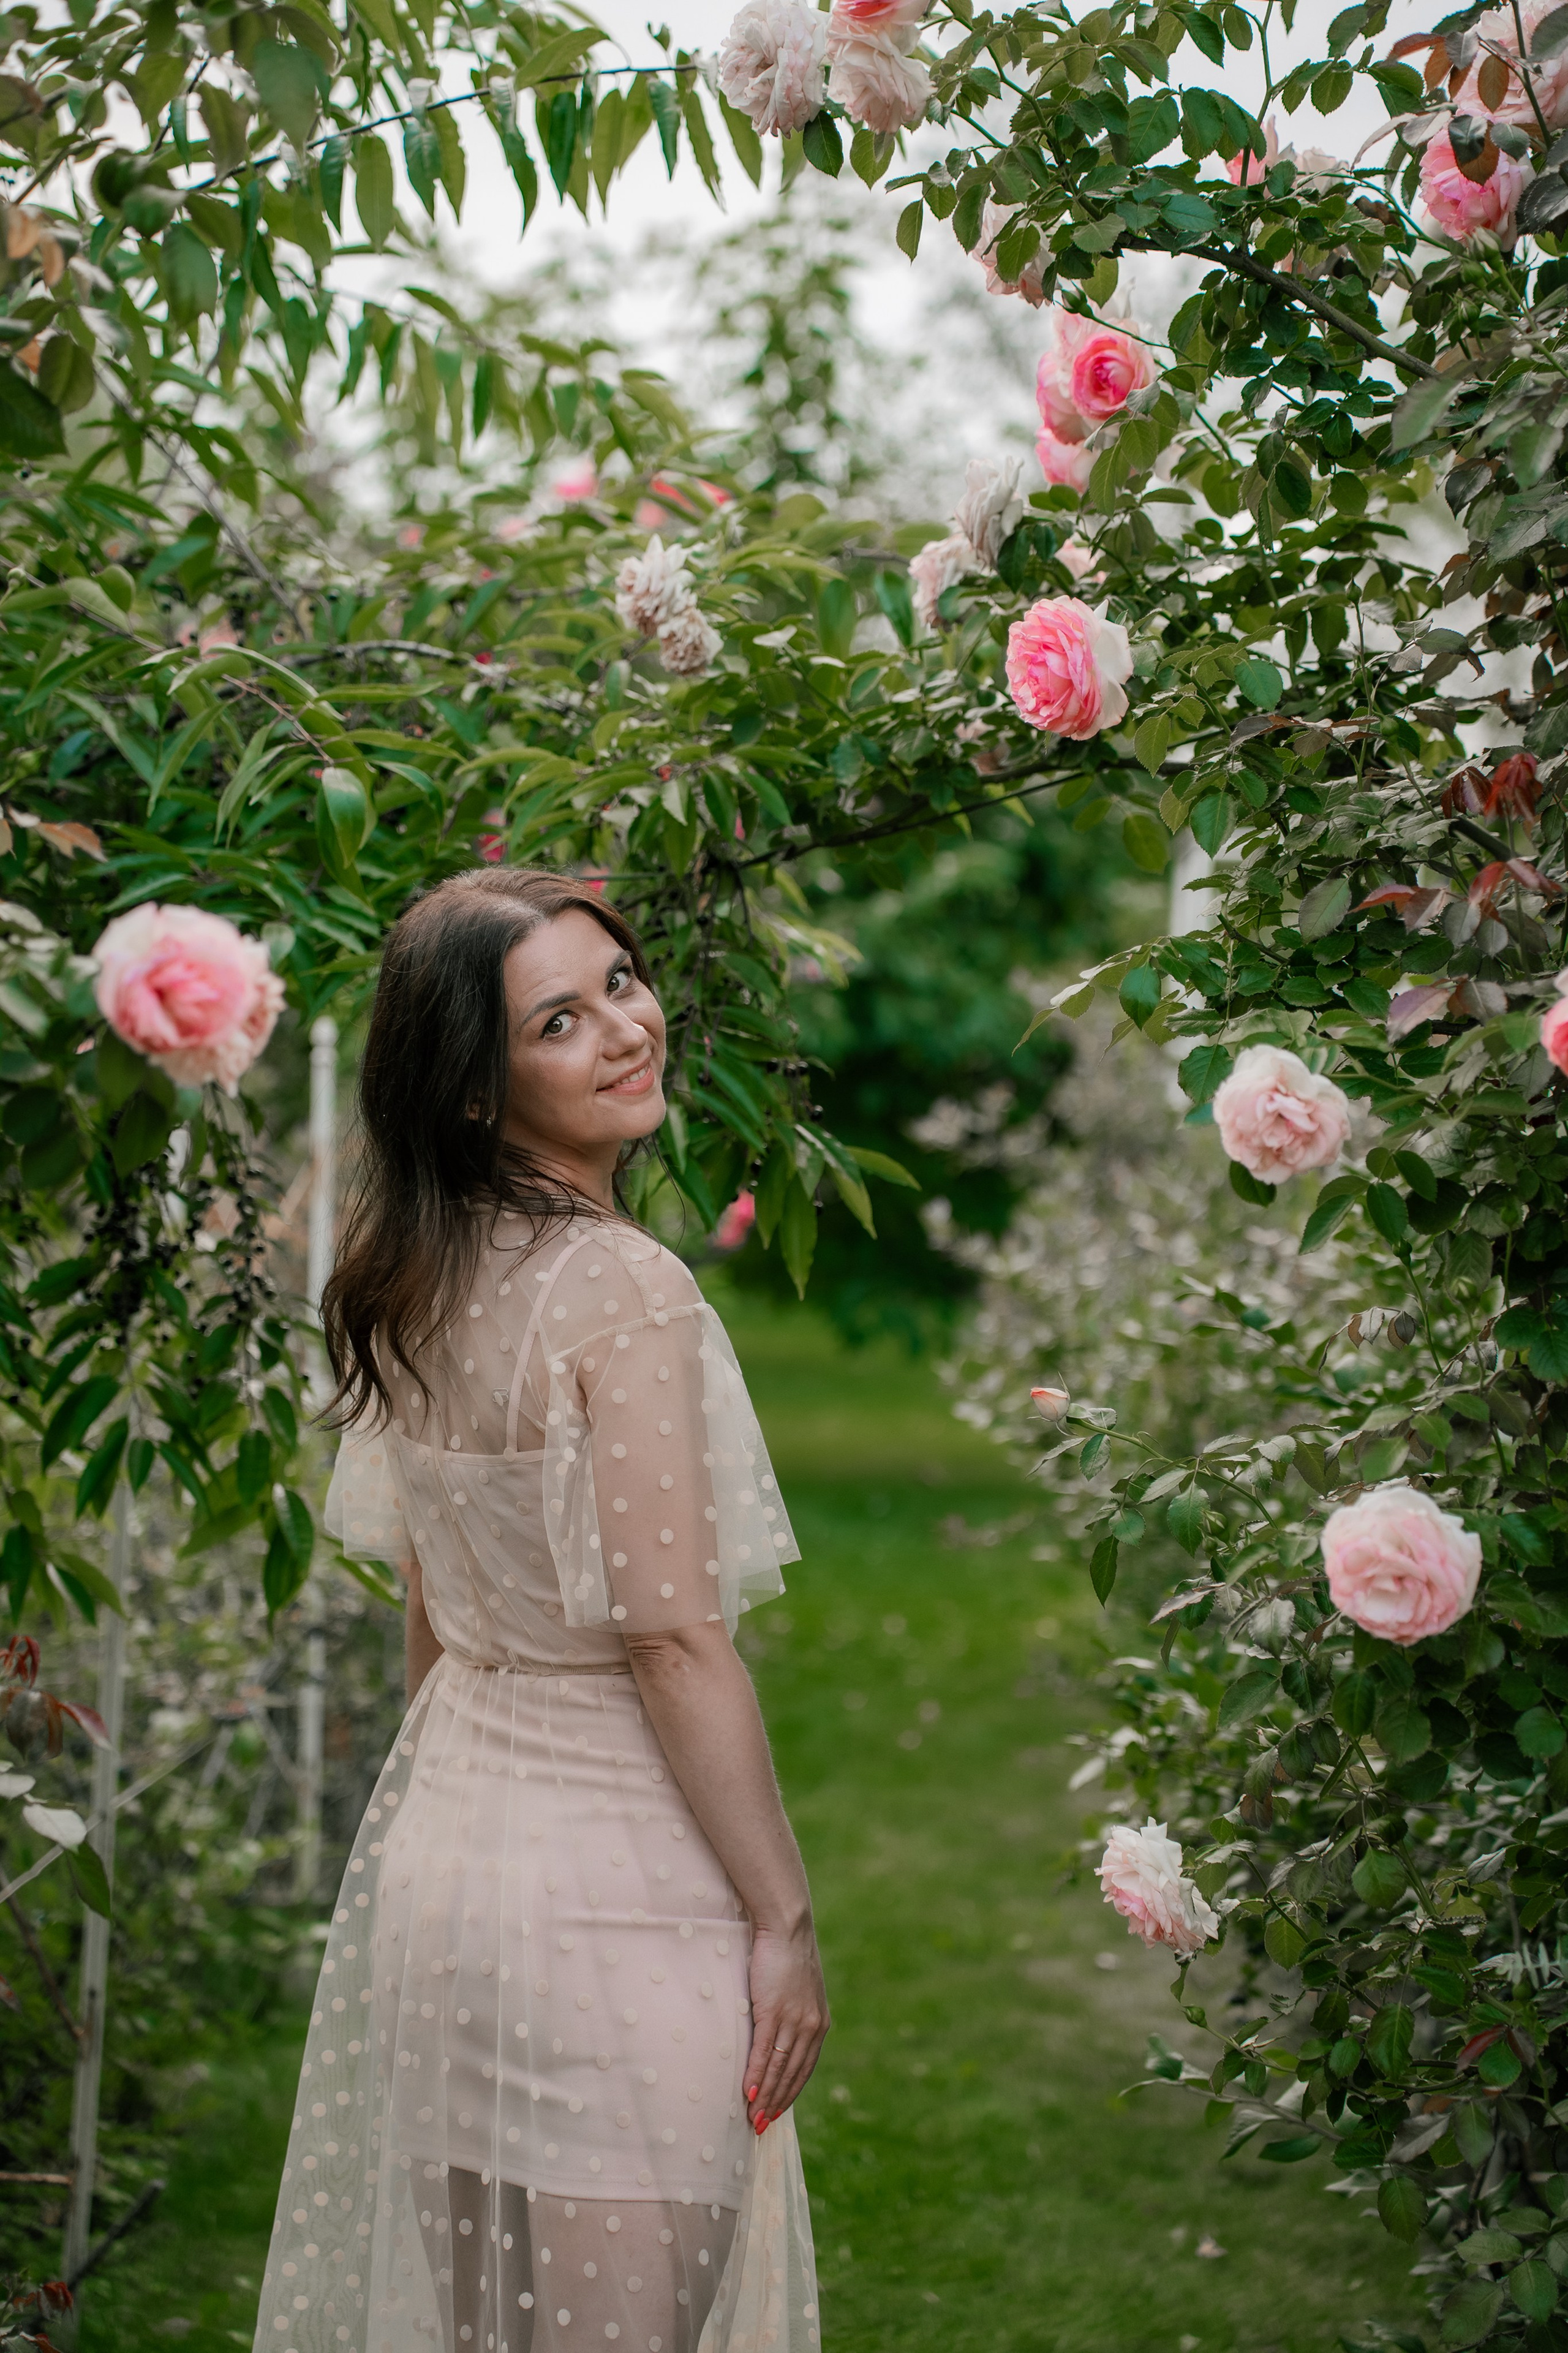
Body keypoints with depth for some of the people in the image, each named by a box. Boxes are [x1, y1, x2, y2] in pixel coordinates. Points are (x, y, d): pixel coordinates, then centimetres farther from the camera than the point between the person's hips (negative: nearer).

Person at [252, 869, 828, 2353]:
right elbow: (674, 1636, -20)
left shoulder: (411, 1283, 5)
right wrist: (781, 1917, -14)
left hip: (433, 1828, 8)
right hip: (606, 1881, -8)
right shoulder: (619, 1288, -19)